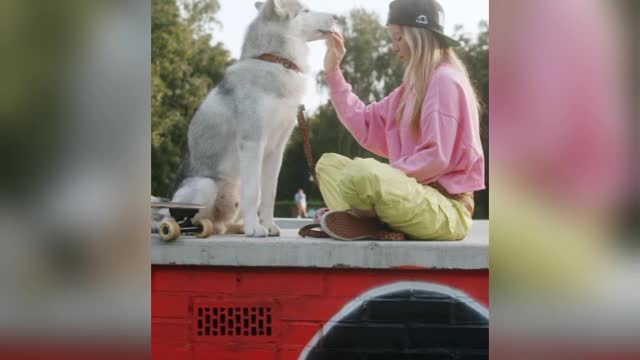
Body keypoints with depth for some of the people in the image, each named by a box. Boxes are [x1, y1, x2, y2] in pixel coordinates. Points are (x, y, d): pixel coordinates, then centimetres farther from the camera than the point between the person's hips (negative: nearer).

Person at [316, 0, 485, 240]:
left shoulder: (445, 81, -10)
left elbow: (436, 158, -18)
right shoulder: (414, 86, 19)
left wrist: (385, 175, -13)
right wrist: (333, 71, 15)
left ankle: (372, 225, -6)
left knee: (362, 172, -36)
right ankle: (365, 224, -16)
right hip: (415, 195, 10)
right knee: (328, 163, 10)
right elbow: (365, 126, 15)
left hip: (447, 210, -10)